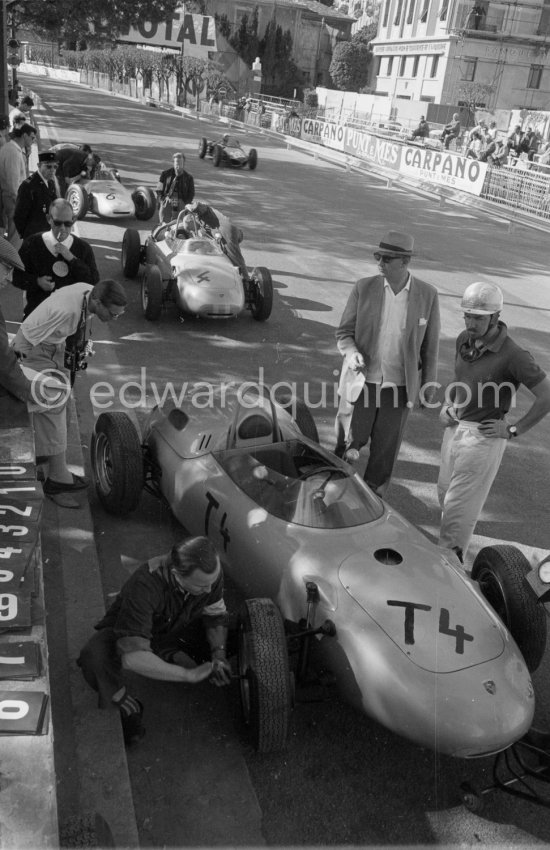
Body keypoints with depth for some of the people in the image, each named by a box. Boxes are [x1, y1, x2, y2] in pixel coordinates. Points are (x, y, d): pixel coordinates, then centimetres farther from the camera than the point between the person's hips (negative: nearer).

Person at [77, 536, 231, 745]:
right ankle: (125, 707, -8)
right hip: (126, 631, -4)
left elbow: (216, 616, -6)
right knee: (94, 659, -37)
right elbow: (132, 657, -44)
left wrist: (218, 655, -22)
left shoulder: (210, 571, -25)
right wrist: (188, 675, -43)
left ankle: (171, 653, 5)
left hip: (175, 629, 5)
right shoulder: (145, 585, -41)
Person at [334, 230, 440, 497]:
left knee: (385, 449, 9)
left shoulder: (427, 295, -5)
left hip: (399, 386, 0)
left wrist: (428, 387, 5)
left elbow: (430, 346, 2)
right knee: (351, 440, 7)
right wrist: (351, 353, -21)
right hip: (361, 381, 0)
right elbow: (343, 332, 1)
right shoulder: (364, 288, -5)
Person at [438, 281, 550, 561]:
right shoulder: (464, 340, -1)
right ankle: (452, 542, 41)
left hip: (484, 436, -7)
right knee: (446, 493, 19)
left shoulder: (513, 356, -22)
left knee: (458, 503, 0)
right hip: (456, 427, 7)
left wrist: (514, 430, -14)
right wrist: (447, 407, 4)